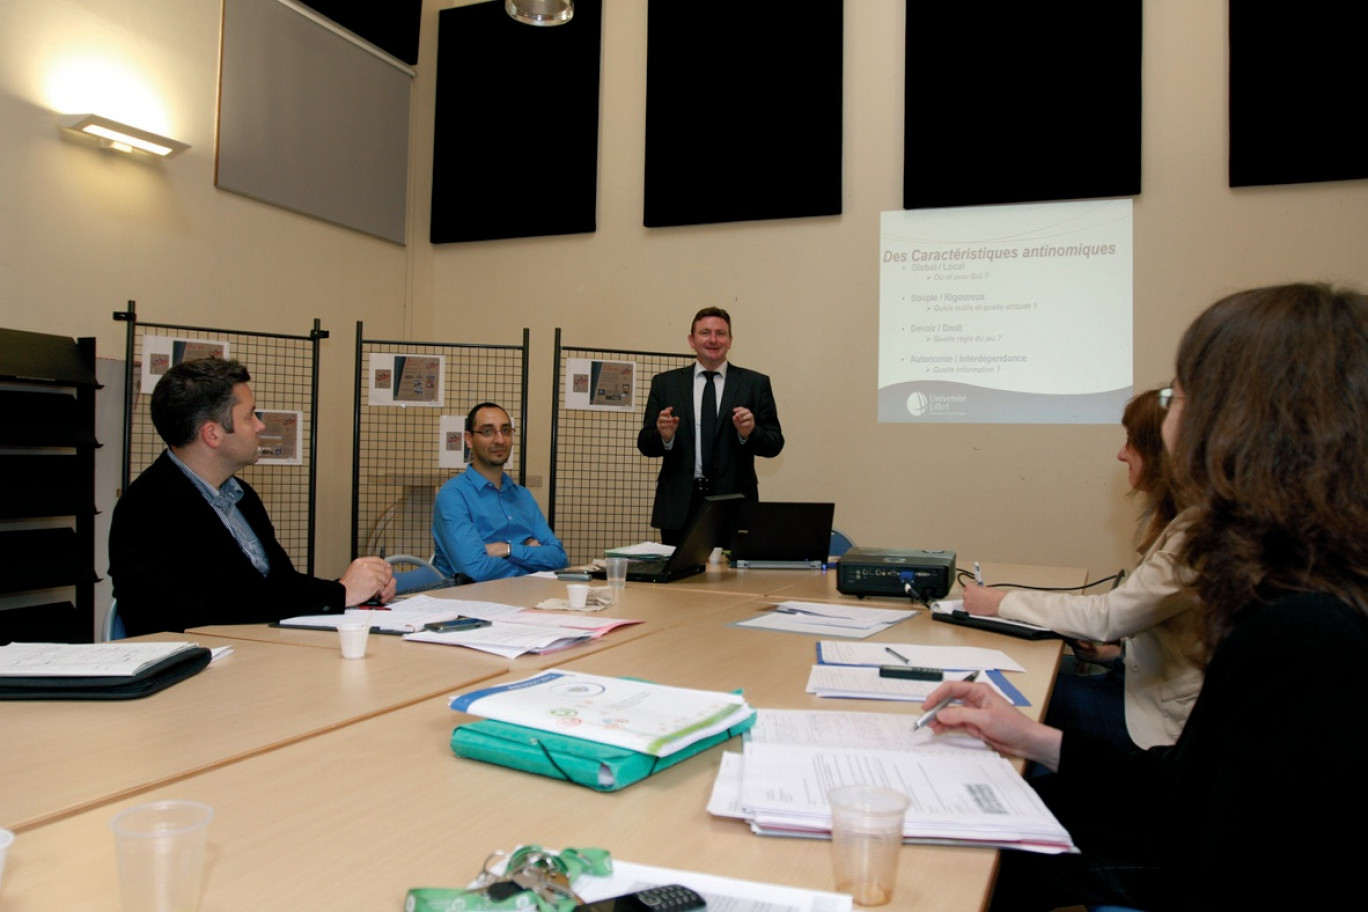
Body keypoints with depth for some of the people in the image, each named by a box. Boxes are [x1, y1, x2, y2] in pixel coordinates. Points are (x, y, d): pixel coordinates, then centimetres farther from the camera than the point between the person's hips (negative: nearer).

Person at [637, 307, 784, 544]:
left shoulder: (755, 383, 6)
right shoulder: (665, 383, 9)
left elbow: (774, 444, 3)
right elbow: (645, 444, 6)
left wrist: (750, 433, -16)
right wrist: (664, 436, -14)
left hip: (734, 501, -1)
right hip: (679, 506, 1)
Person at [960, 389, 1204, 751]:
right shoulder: (1179, 522, 9)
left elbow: (1108, 615, -25)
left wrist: (1001, 601, -18)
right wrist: (1116, 646, 0)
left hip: (1165, 721, -8)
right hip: (1148, 682, 8)